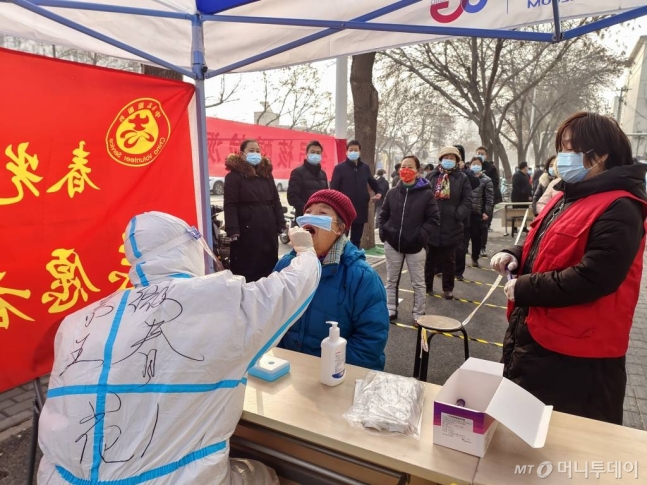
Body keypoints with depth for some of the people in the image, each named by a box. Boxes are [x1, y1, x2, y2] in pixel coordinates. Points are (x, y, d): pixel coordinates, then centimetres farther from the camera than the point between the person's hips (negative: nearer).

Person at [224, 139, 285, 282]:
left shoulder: (266, 174, 15)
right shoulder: (234, 176, -2)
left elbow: (276, 202, 18)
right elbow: (230, 205, -9)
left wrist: (281, 225, 10)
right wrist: (233, 231, -17)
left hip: (268, 229, 6)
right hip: (247, 230, -5)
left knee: (269, 267, 11)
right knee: (247, 270, 1)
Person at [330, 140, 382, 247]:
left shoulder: (365, 167, 10)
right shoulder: (339, 168, -3)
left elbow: (372, 182, 24)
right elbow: (333, 189, -7)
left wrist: (378, 192, 4)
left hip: (361, 209, 4)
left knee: (356, 240, 13)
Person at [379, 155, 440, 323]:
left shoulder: (426, 193, -6)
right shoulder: (392, 193, 4)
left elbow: (434, 219, -7)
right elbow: (383, 215, 12)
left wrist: (421, 235, -17)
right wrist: (383, 233, -1)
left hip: (415, 246, -3)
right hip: (392, 244, 3)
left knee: (418, 283, 7)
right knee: (391, 281, 13)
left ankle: (419, 314, 19)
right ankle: (391, 311, 27)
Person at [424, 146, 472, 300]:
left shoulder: (462, 178, 2)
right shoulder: (432, 176, 4)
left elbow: (467, 200, -3)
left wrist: (458, 215, -15)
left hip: (451, 226, -1)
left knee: (449, 260, 10)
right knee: (429, 257, 12)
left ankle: (448, 288, 22)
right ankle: (427, 285, 26)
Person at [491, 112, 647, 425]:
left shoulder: (618, 210, -19)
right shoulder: (567, 197, 10)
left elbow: (591, 279, -28)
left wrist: (523, 288, -20)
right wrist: (515, 256, -1)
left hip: (575, 353, -9)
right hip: (533, 333, 9)